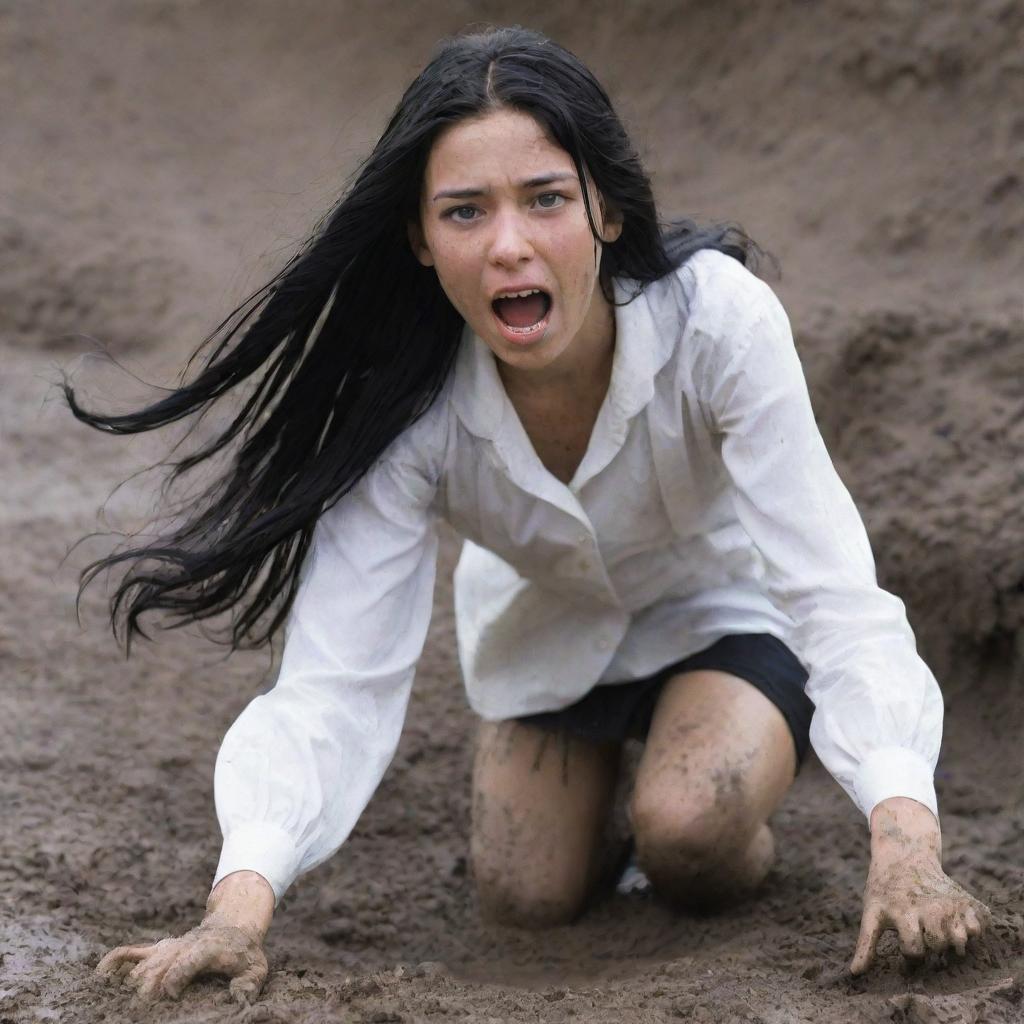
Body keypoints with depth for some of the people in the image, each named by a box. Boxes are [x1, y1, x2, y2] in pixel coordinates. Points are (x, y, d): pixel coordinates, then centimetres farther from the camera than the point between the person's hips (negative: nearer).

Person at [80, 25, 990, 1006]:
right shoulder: (405, 402, -32)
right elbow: (335, 679, -35)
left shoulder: (719, 316, -37)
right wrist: (242, 897, -53)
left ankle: (744, 846, 9)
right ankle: (600, 754, 34)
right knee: (527, 900, 3)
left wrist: (905, 831, -55)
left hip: (725, 610, -3)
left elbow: (833, 592, -39)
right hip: (546, 631, 3)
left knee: (685, 829, -28)